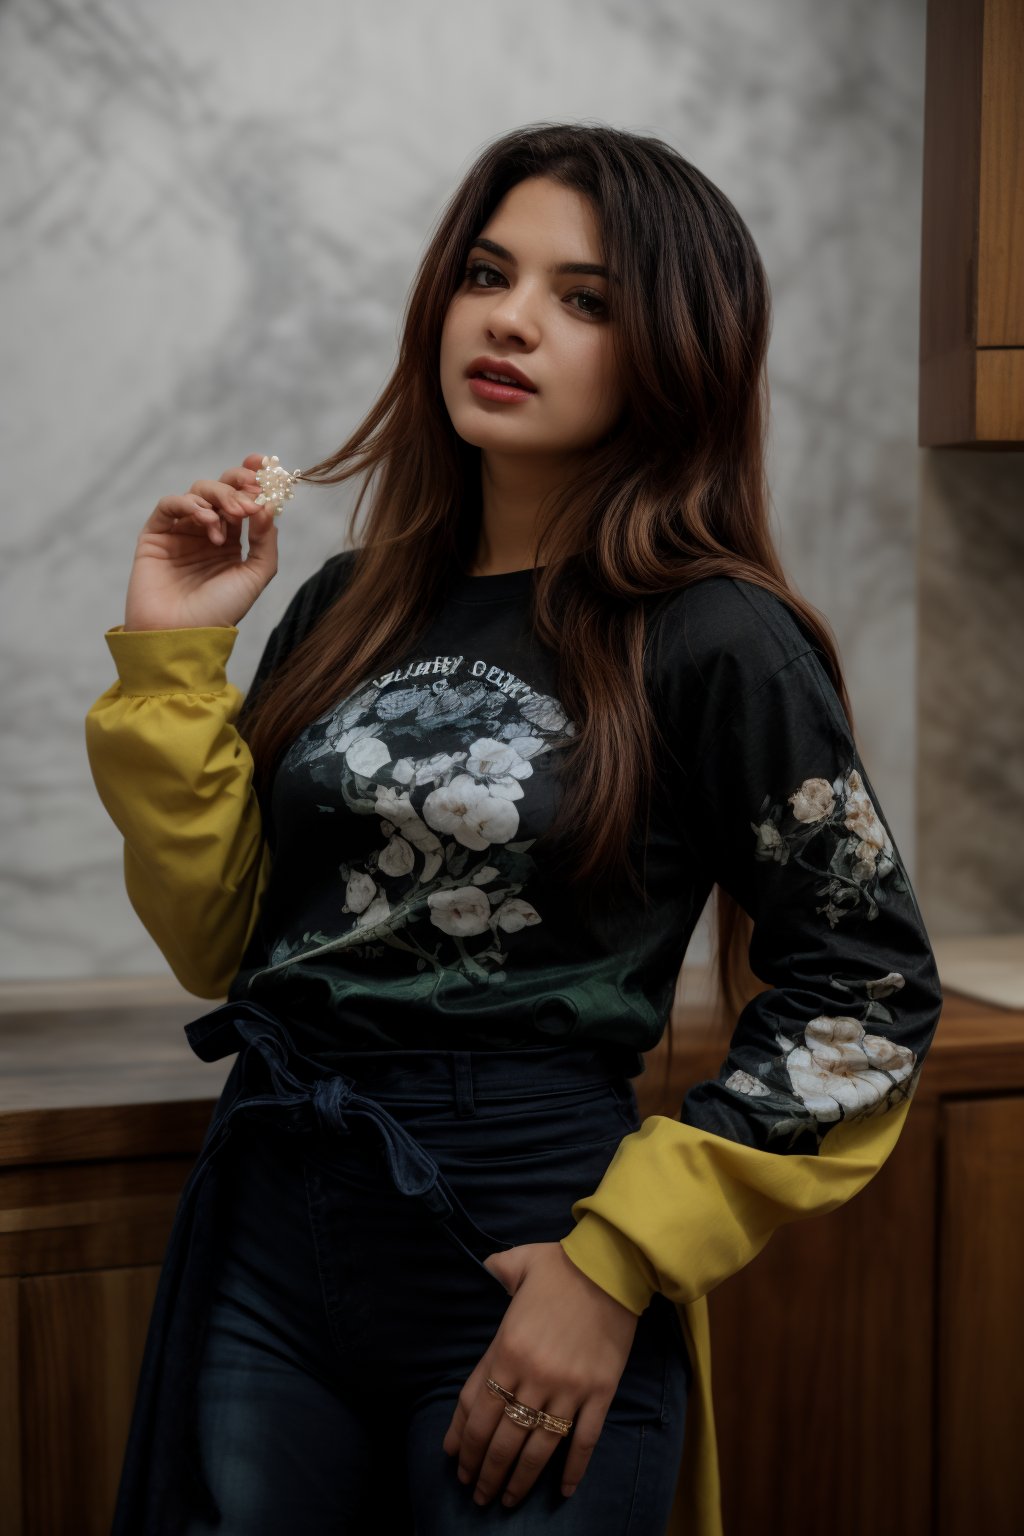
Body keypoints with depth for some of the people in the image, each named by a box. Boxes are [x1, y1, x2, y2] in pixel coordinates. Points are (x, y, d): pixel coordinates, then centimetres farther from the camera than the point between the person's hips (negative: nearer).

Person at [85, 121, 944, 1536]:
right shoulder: (348, 607, 4)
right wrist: (171, 659, -3)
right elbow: (227, 946, 6)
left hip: (521, 1284, -4)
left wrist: (618, 1264, -12)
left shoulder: (712, 643, -10)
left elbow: (868, 999, -8)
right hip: (267, 1243, 5)